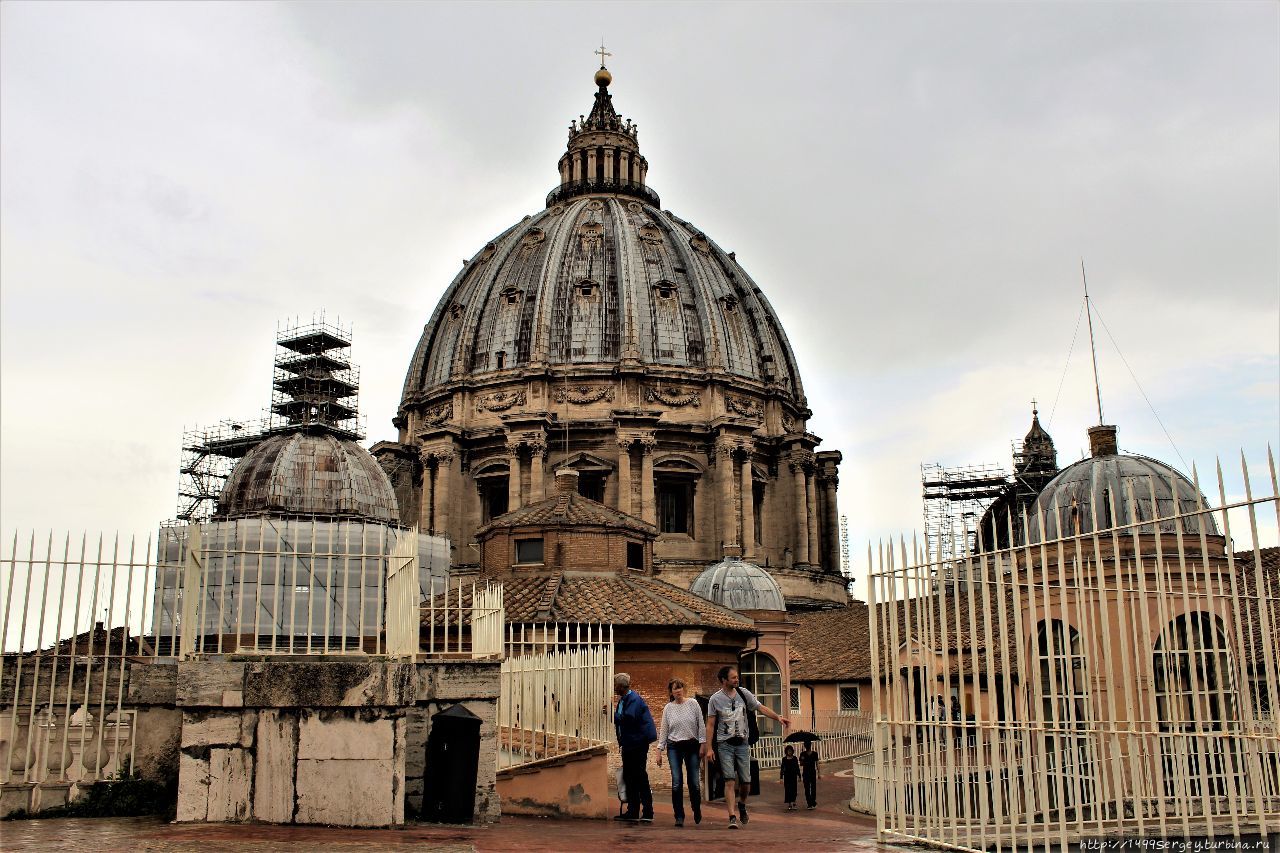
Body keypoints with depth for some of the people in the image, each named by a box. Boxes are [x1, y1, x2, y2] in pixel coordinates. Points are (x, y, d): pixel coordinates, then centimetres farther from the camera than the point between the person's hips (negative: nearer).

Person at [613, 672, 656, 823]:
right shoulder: (622, 699, 14)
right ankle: (632, 812, 17)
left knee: (640, 777, -7)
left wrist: (612, 714, -19)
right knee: (629, 777, 11)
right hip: (629, 744, 10)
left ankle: (647, 813, -2)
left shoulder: (634, 699, -15)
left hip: (638, 743, -10)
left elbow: (628, 718, -26)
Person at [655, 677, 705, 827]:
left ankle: (696, 809, 26)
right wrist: (659, 750, 5)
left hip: (692, 745, -1)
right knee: (676, 782, -6)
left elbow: (701, 725, 2)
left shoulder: (693, 703, 1)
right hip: (674, 747, 1)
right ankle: (679, 817, 1)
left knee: (694, 781, 0)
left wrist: (702, 743, -3)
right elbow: (664, 730, 9)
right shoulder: (668, 708, 5)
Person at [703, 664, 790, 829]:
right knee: (730, 780, -11)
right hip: (724, 744, -3)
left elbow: (761, 708, 7)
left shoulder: (743, 694, 4)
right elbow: (710, 724, -2)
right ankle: (732, 817, -11)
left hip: (742, 743, 3)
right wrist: (708, 748, -7)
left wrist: (778, 717, -7)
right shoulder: (715, 699, -3)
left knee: (746, 781, 3)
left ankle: (742, 805, 33)